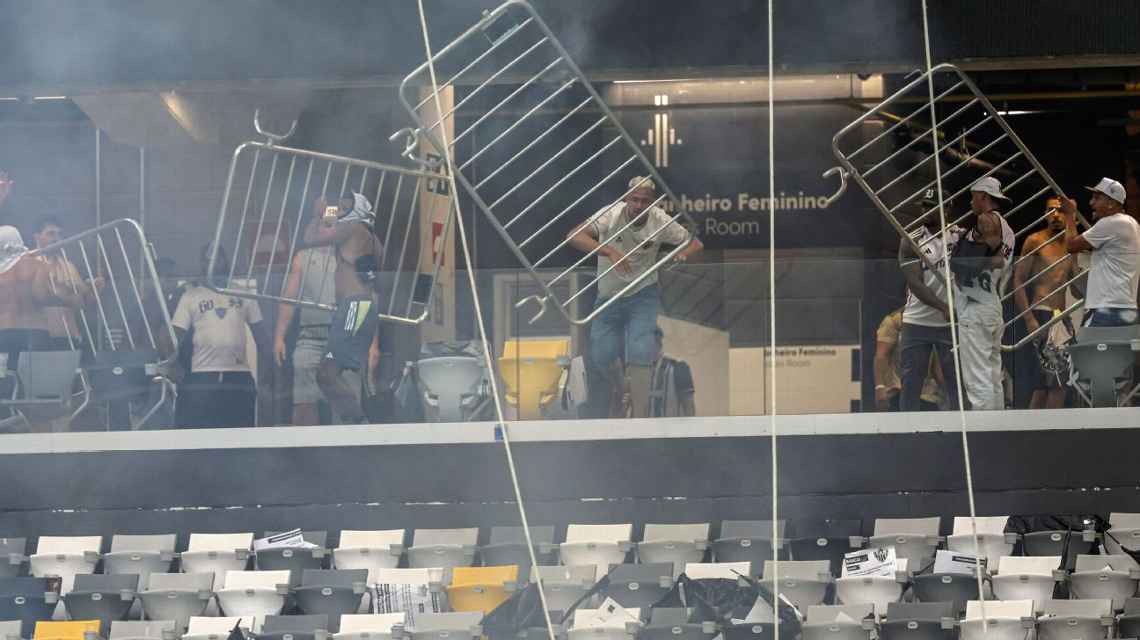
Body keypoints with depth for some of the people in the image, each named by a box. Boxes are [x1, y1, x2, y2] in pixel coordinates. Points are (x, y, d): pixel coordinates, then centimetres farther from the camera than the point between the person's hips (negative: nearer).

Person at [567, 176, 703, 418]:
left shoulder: (660, 221, -12)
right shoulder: (611, 215, -19)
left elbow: (695, 243, 0)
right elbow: (574, 236, -31)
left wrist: (683, 254, -25)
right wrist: (609, 251, -44)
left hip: (643, 296, -1)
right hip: (608, 297, 1)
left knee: (639, 356, -19)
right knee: (600, 360, 0)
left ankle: (639, 419, -14)